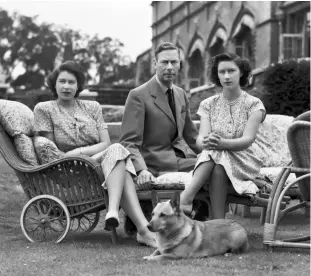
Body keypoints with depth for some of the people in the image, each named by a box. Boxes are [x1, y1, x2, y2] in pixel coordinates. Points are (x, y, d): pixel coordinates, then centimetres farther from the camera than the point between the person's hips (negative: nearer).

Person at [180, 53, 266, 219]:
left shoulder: (253, 104, 3)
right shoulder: (208, 104, 10)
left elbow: (248, 139, -12)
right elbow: (200, 138, -5)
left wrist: (222, 143, -34)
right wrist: (205, 142, -32)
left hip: (242, 163, -1)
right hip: (209, 160, 1)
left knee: (219, 165, -37)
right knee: (212, 152, -35)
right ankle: (186, 199, -47)